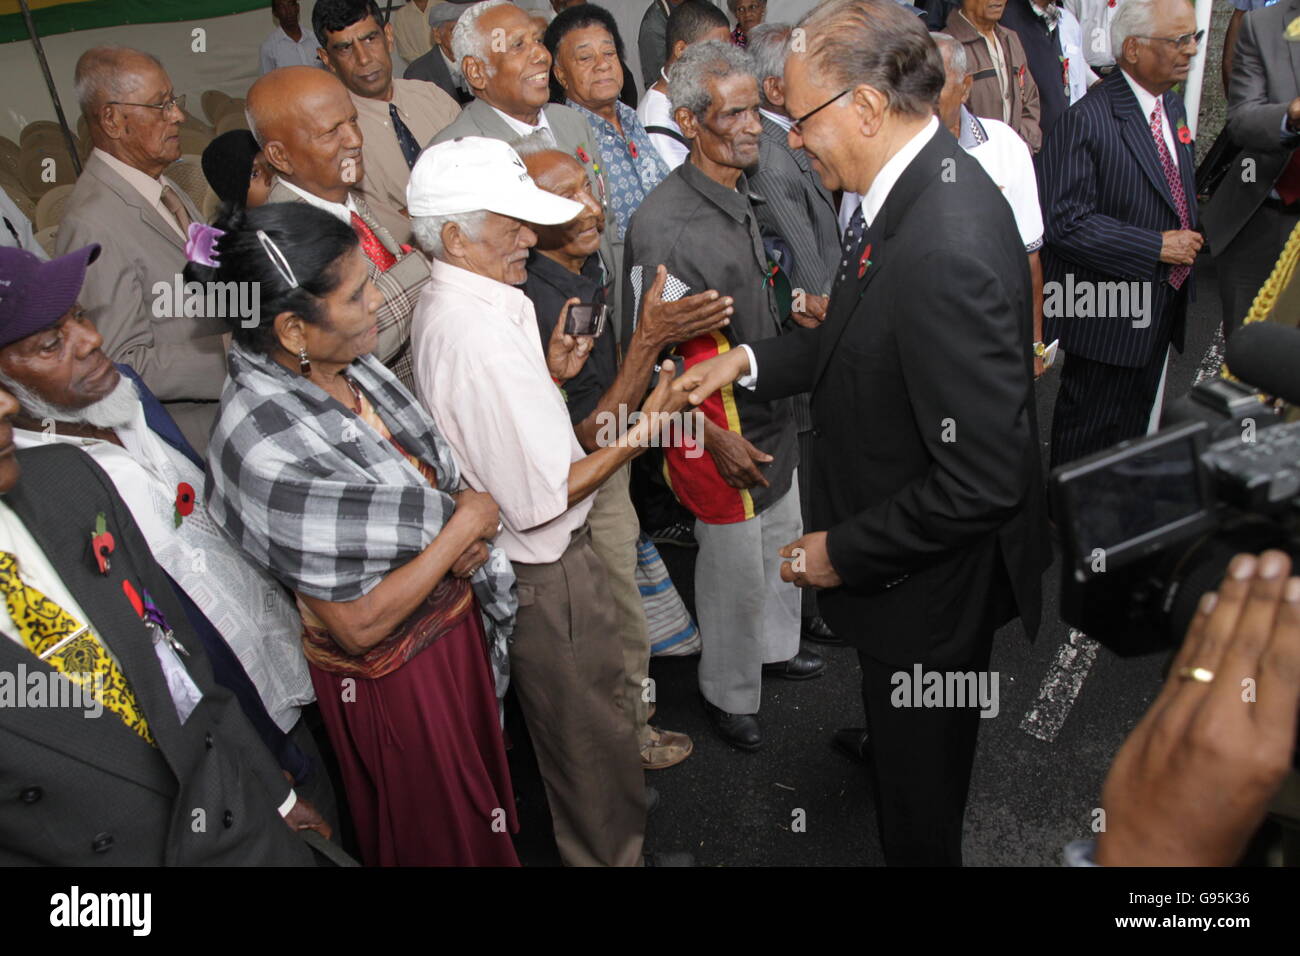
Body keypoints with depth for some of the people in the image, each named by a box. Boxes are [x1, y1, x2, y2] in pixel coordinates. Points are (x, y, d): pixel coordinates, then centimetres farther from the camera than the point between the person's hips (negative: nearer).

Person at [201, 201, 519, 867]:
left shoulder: (347, 364, -10)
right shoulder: (263, 446, -33)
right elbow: (359, 624, -29)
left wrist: (464, 541, -12)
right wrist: (465, 525, -22)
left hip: (455, 619, 7)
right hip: (390, 670, -7)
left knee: (476, 782, 32)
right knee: (440, 836, 21)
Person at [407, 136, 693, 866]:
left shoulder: (448, 305, 3)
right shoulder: (481, 332, -30)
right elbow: (542, 498, -29)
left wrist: (549, 374, 2)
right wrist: (637, 434, -21)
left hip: (526, 561, 10)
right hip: (547, 569, -10)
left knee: (574, 726, 28)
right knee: (594, 732, 11)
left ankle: (598, 840, 49)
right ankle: (614, 853, 33)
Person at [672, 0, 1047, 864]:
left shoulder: (947, 249, -35)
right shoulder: (916, 184, -4)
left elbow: (983, 479, -32)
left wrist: (845, 550, -21)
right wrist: (749, 360, 4)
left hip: (930, 582, -9)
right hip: (905, 556, 9)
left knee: (919, 794, 19)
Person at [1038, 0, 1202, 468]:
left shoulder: (1173, 106, 9)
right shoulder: (1086, 121, -20)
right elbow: (1065, 222, -26)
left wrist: (1188, 243, 6)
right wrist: (1157, 247, -22)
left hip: (1161, 306, 9)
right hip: (1108, 314, -9)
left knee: (1135, 420, 22)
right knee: (1088, 430, 5)